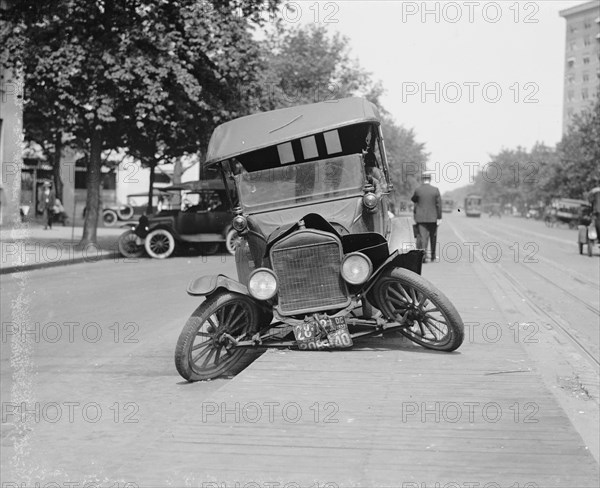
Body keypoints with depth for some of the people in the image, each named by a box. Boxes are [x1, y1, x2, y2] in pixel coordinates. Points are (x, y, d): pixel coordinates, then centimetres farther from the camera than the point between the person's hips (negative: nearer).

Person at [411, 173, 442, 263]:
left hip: (421, 218, -1)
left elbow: (413, 200, 12)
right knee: (433, 238, 14)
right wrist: (439, 217, -1)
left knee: (422, 237, -3)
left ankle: (423, 256, -15)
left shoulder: (418, 190, -4)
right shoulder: (435, 190, -3)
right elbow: (439, 204, -4)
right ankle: (433, 257, 22)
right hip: (433, 218, 1)